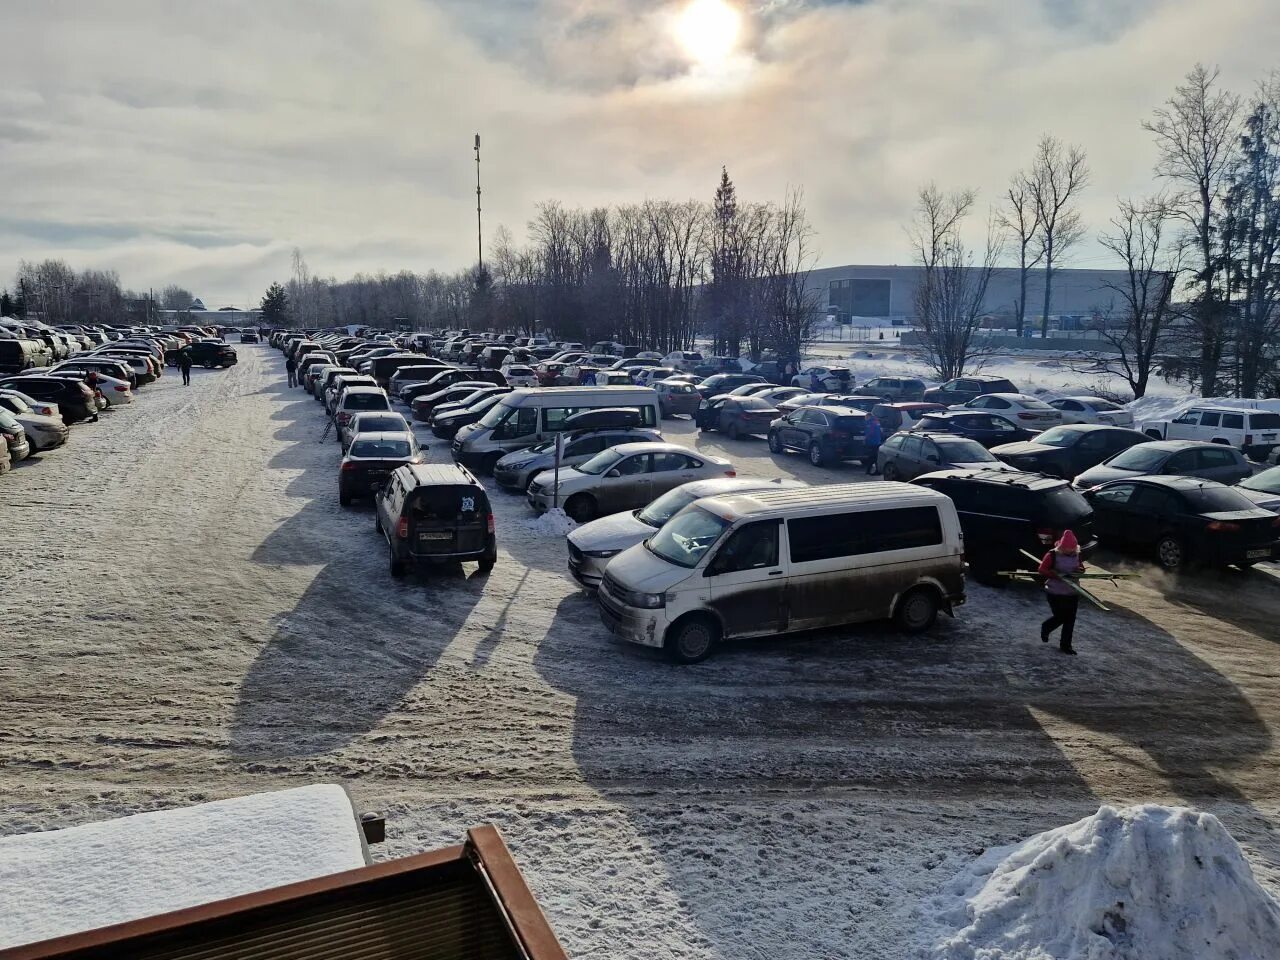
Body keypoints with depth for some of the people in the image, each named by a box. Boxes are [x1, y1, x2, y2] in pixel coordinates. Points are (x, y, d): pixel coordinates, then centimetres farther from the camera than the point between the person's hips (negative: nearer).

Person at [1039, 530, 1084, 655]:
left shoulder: (1077, 555, 3)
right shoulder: (1052, 555, -13)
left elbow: (1081, 568, 16)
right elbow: (1042, 570, -14)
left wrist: (1080, 570, -9)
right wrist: (1058, 575, -25)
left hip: (1072, 593, 5)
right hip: (1055, 593, -5)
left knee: (1070, 619, 4)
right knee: (1060, 617, -2)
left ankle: (1065, 644, 17)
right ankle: (1045, 628, 30)